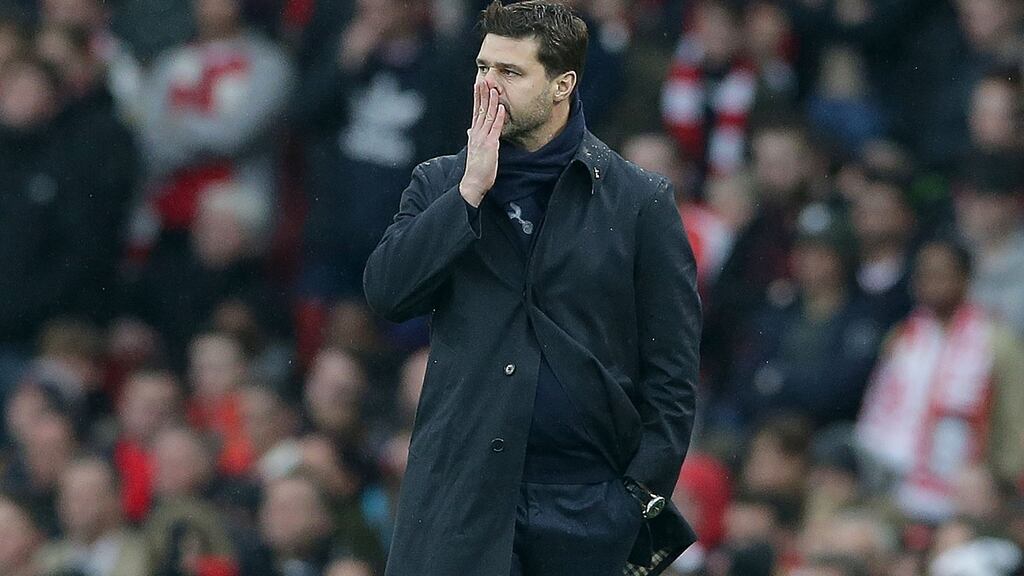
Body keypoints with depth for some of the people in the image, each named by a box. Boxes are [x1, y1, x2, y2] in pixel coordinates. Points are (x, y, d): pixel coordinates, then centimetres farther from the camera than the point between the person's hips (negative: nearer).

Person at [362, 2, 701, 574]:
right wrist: (470, 193, -8)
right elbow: (386, 292, -4)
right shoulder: (441, 184, 12)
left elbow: (672, 368, 3)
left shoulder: (640, 200, 4)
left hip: (590, 501, -1)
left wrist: (647, 493, -5)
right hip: (461, 495, 1)